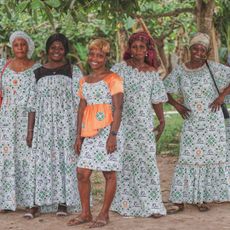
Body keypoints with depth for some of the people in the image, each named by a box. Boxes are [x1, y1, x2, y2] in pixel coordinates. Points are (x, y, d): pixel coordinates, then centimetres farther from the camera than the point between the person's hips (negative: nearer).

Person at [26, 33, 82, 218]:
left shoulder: (73, 72, 3)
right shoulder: (38, 73, 9)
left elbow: (79, 101, -1)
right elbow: (33, 104, 9)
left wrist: (80, 127, -8)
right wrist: (30, 130, 5)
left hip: (67, 123, -2)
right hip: (44, 124, 2)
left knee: (66, 160, -1)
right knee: (43, 161, 0)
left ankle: (63, 202, 6)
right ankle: (39, 202, 2)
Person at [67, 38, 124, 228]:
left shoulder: (113, 79, -5)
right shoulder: (84, 81, 14)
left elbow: (118, 109, -11)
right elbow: (82, 108, 15)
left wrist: (113, 135, -18)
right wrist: (78, 135, 10)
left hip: (107, 131, -6)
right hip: (89, 133, 6)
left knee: (109, 174, 1)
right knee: (82, 173, 2)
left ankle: (104, 214, 9)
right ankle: (85, 213, 12)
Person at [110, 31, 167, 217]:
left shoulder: (152, 73, 7)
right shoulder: (120, 68, 0)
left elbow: (157, 100, 11)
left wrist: (162, 121, 7)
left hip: (144, 124, 1)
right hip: (123, 123, -1)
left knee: (147, 160, -3)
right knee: (125, 161, 4)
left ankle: (150, 205, 2)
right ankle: (125, 204, 13)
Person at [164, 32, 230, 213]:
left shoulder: (213, 68, -6)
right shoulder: (180, 71, 0)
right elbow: (164, 90, 10)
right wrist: (177, 105, -1)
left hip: (212, 122, -1)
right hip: (191, 123, 1)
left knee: (210, 158, 3)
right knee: (188, 159, -2)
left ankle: (202, 199, 14)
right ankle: (180, 201, 1)